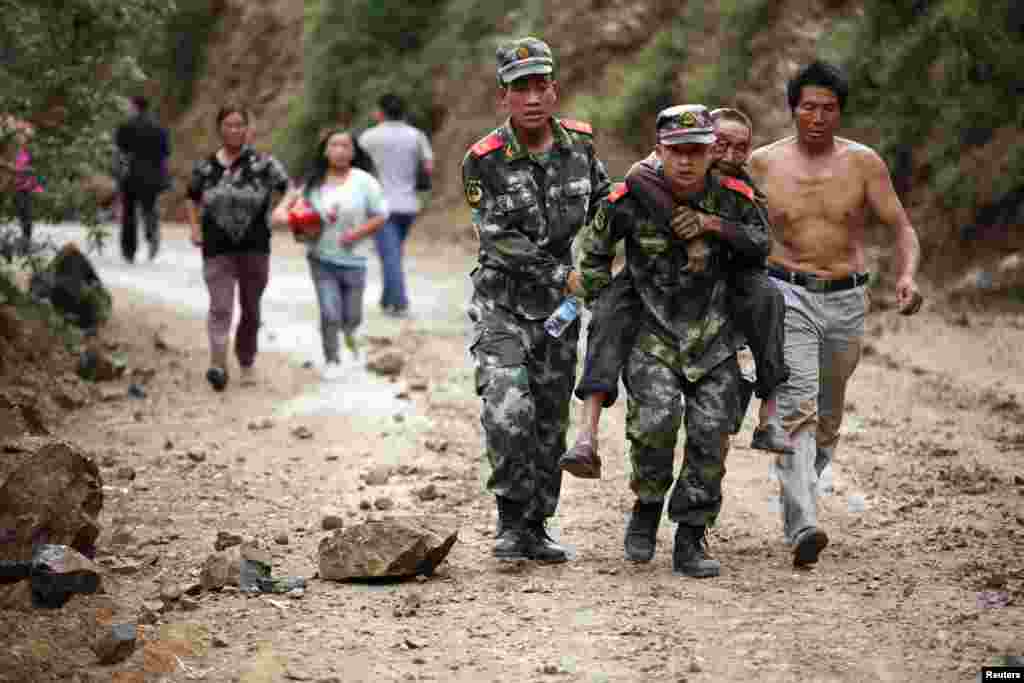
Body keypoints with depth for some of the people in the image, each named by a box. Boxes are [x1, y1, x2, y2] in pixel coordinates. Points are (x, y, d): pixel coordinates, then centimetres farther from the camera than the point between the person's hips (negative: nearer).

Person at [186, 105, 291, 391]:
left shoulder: (262, 163, -2)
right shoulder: (205, 167, 5)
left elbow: (290, 190, -8)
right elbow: (193, 198, 20)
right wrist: (195, 227, 6)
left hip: (255, 248, 0)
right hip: (217, 250, 0)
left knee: (251, 309, 12)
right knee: (220, 307, -14)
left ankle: (246, 363, 29)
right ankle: (218, 364, -27)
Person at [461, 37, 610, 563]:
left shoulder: (578, 144, -2)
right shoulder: (484, 161, -15)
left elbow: (603, 208, 14)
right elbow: (498, 241, -16)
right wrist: (563, 276, -17)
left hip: (557, 303, 4)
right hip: (502, 303, -4)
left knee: (549, 422, 9)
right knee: (508, 411, -22)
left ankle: (534, 528, 20)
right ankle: (511, 520, -8)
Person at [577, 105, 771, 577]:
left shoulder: (732, 198, -7)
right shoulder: (631, 200, -11)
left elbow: (760, 245, 8)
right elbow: (594, 249, 6)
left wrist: (715, 225, -10)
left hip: (712, 333, 2)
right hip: (650, 330, -2)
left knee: (711, 435, -4)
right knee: (656, 419, -23)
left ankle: (690, 542, 9)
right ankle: (647, 507, 4)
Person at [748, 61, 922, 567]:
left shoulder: (863, 163, 0)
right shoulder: (764, 163, 0)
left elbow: (901, 227, -2)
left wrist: (907, 276, -19)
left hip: (846, 301, 2)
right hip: (788, 296, -2)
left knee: (828, 414, 15)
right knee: (797, 409, -18)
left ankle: (795, 501, 39)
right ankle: (803, 529, -28)